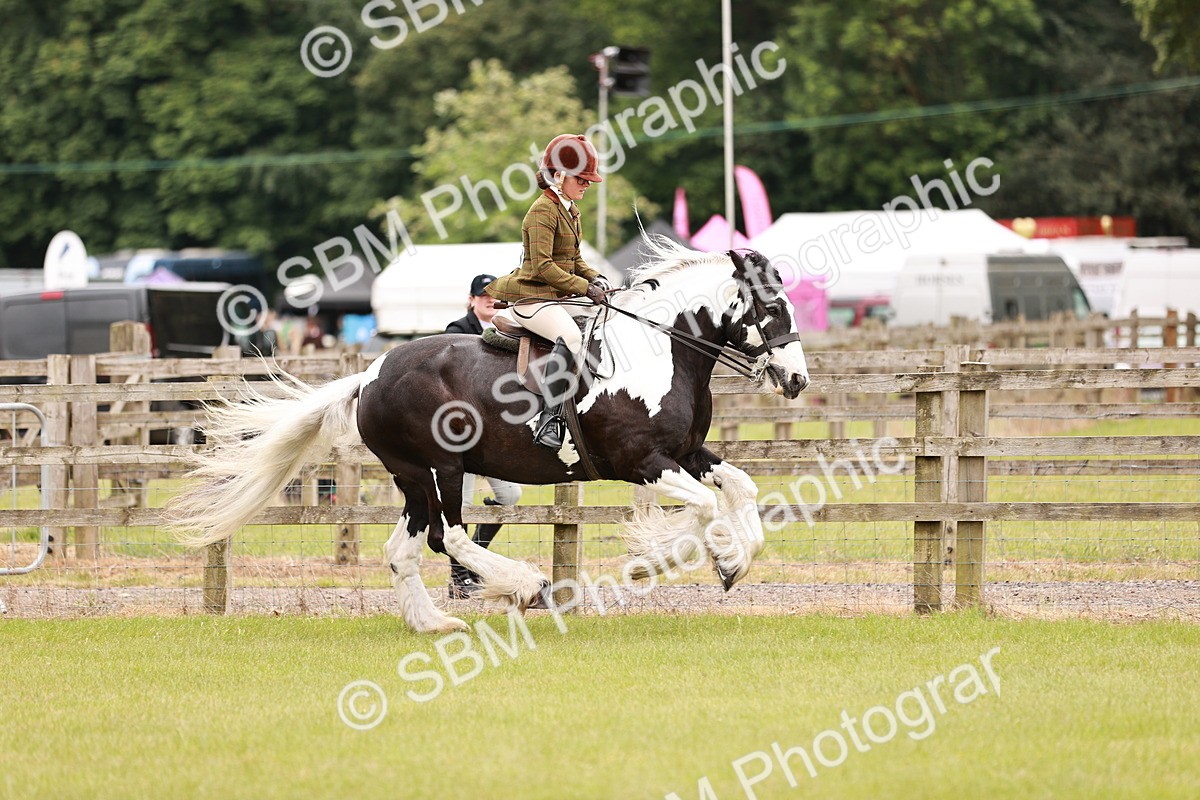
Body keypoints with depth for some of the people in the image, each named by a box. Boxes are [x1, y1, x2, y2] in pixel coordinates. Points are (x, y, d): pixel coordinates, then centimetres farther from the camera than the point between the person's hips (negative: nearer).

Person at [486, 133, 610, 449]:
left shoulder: (570, 211, 17)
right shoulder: (544, 211, -14)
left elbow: (574, 260, 24)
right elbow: (543, 266, -21)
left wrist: (595, 278, 4)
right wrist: (584, 287, -21)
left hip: (554, 298, 11)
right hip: (530, 296, -11)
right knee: (570, 336, -34)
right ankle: (549, 419, -38)